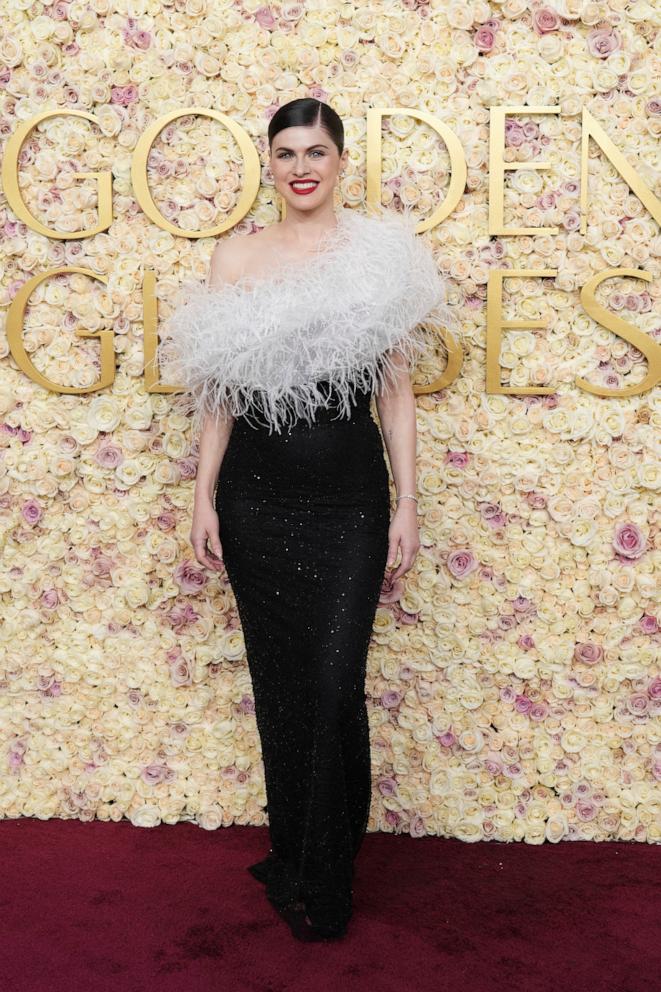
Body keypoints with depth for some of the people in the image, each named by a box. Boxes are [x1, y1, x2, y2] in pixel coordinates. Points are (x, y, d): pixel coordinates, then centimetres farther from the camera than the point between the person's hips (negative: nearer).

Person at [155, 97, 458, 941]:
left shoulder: (377, 253, 2)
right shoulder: (235, 257, 6)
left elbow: (396, 389, 2)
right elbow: (219, 390, 9)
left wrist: (406, 505, -2)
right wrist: (204, 497, 4)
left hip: (349, 500, -2)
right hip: (257, 499, 2)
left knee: (335, 685, -5)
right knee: (277, 681, 10)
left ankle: (326, 880, 13)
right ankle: (290, 853, 29)